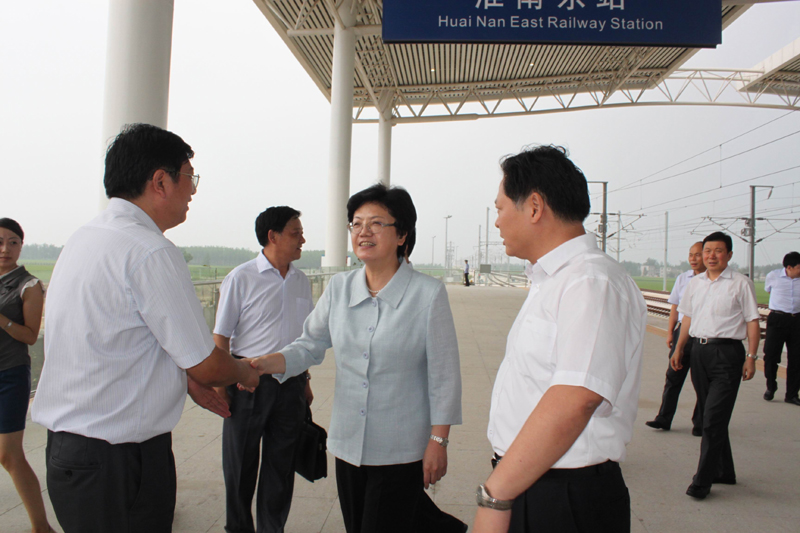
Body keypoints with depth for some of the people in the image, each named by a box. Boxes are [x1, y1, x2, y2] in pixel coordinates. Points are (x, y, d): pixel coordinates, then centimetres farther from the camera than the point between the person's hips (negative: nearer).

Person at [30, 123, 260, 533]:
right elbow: (206, 365, -14)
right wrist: (247, 373, 7)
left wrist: (188, 381, 19)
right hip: (120, 463, -9)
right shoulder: (151, 253, -21)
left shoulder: (81, 239, 8)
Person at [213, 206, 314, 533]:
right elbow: (221, 337, -5)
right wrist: (220, 385, -9)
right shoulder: (241, 278, -9)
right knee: (241, 462, 11)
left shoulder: (301, 281, 7)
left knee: (282, 463, 14)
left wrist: (304, 380, 17)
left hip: (290, 382, 4)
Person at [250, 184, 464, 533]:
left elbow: (443, 374, -8)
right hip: (348, 443, 5)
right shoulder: (338, 288, 2)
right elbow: (310, 345, 6)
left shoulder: (428, 294, -11)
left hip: (401, 450, -5)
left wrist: (438, 441, -8)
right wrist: (263, 364, -11)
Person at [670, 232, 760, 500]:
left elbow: (752, 322, -3)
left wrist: (751, 356, -10)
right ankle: (724, 472, 29)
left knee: (714, 419, -8)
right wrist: (678, 349, 15)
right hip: (699, 350, 6)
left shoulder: (740, 283, -3)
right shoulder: (695, 282, 12)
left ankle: (702, 480, 0)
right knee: (710, 416, 14)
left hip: (727, 352, -6)